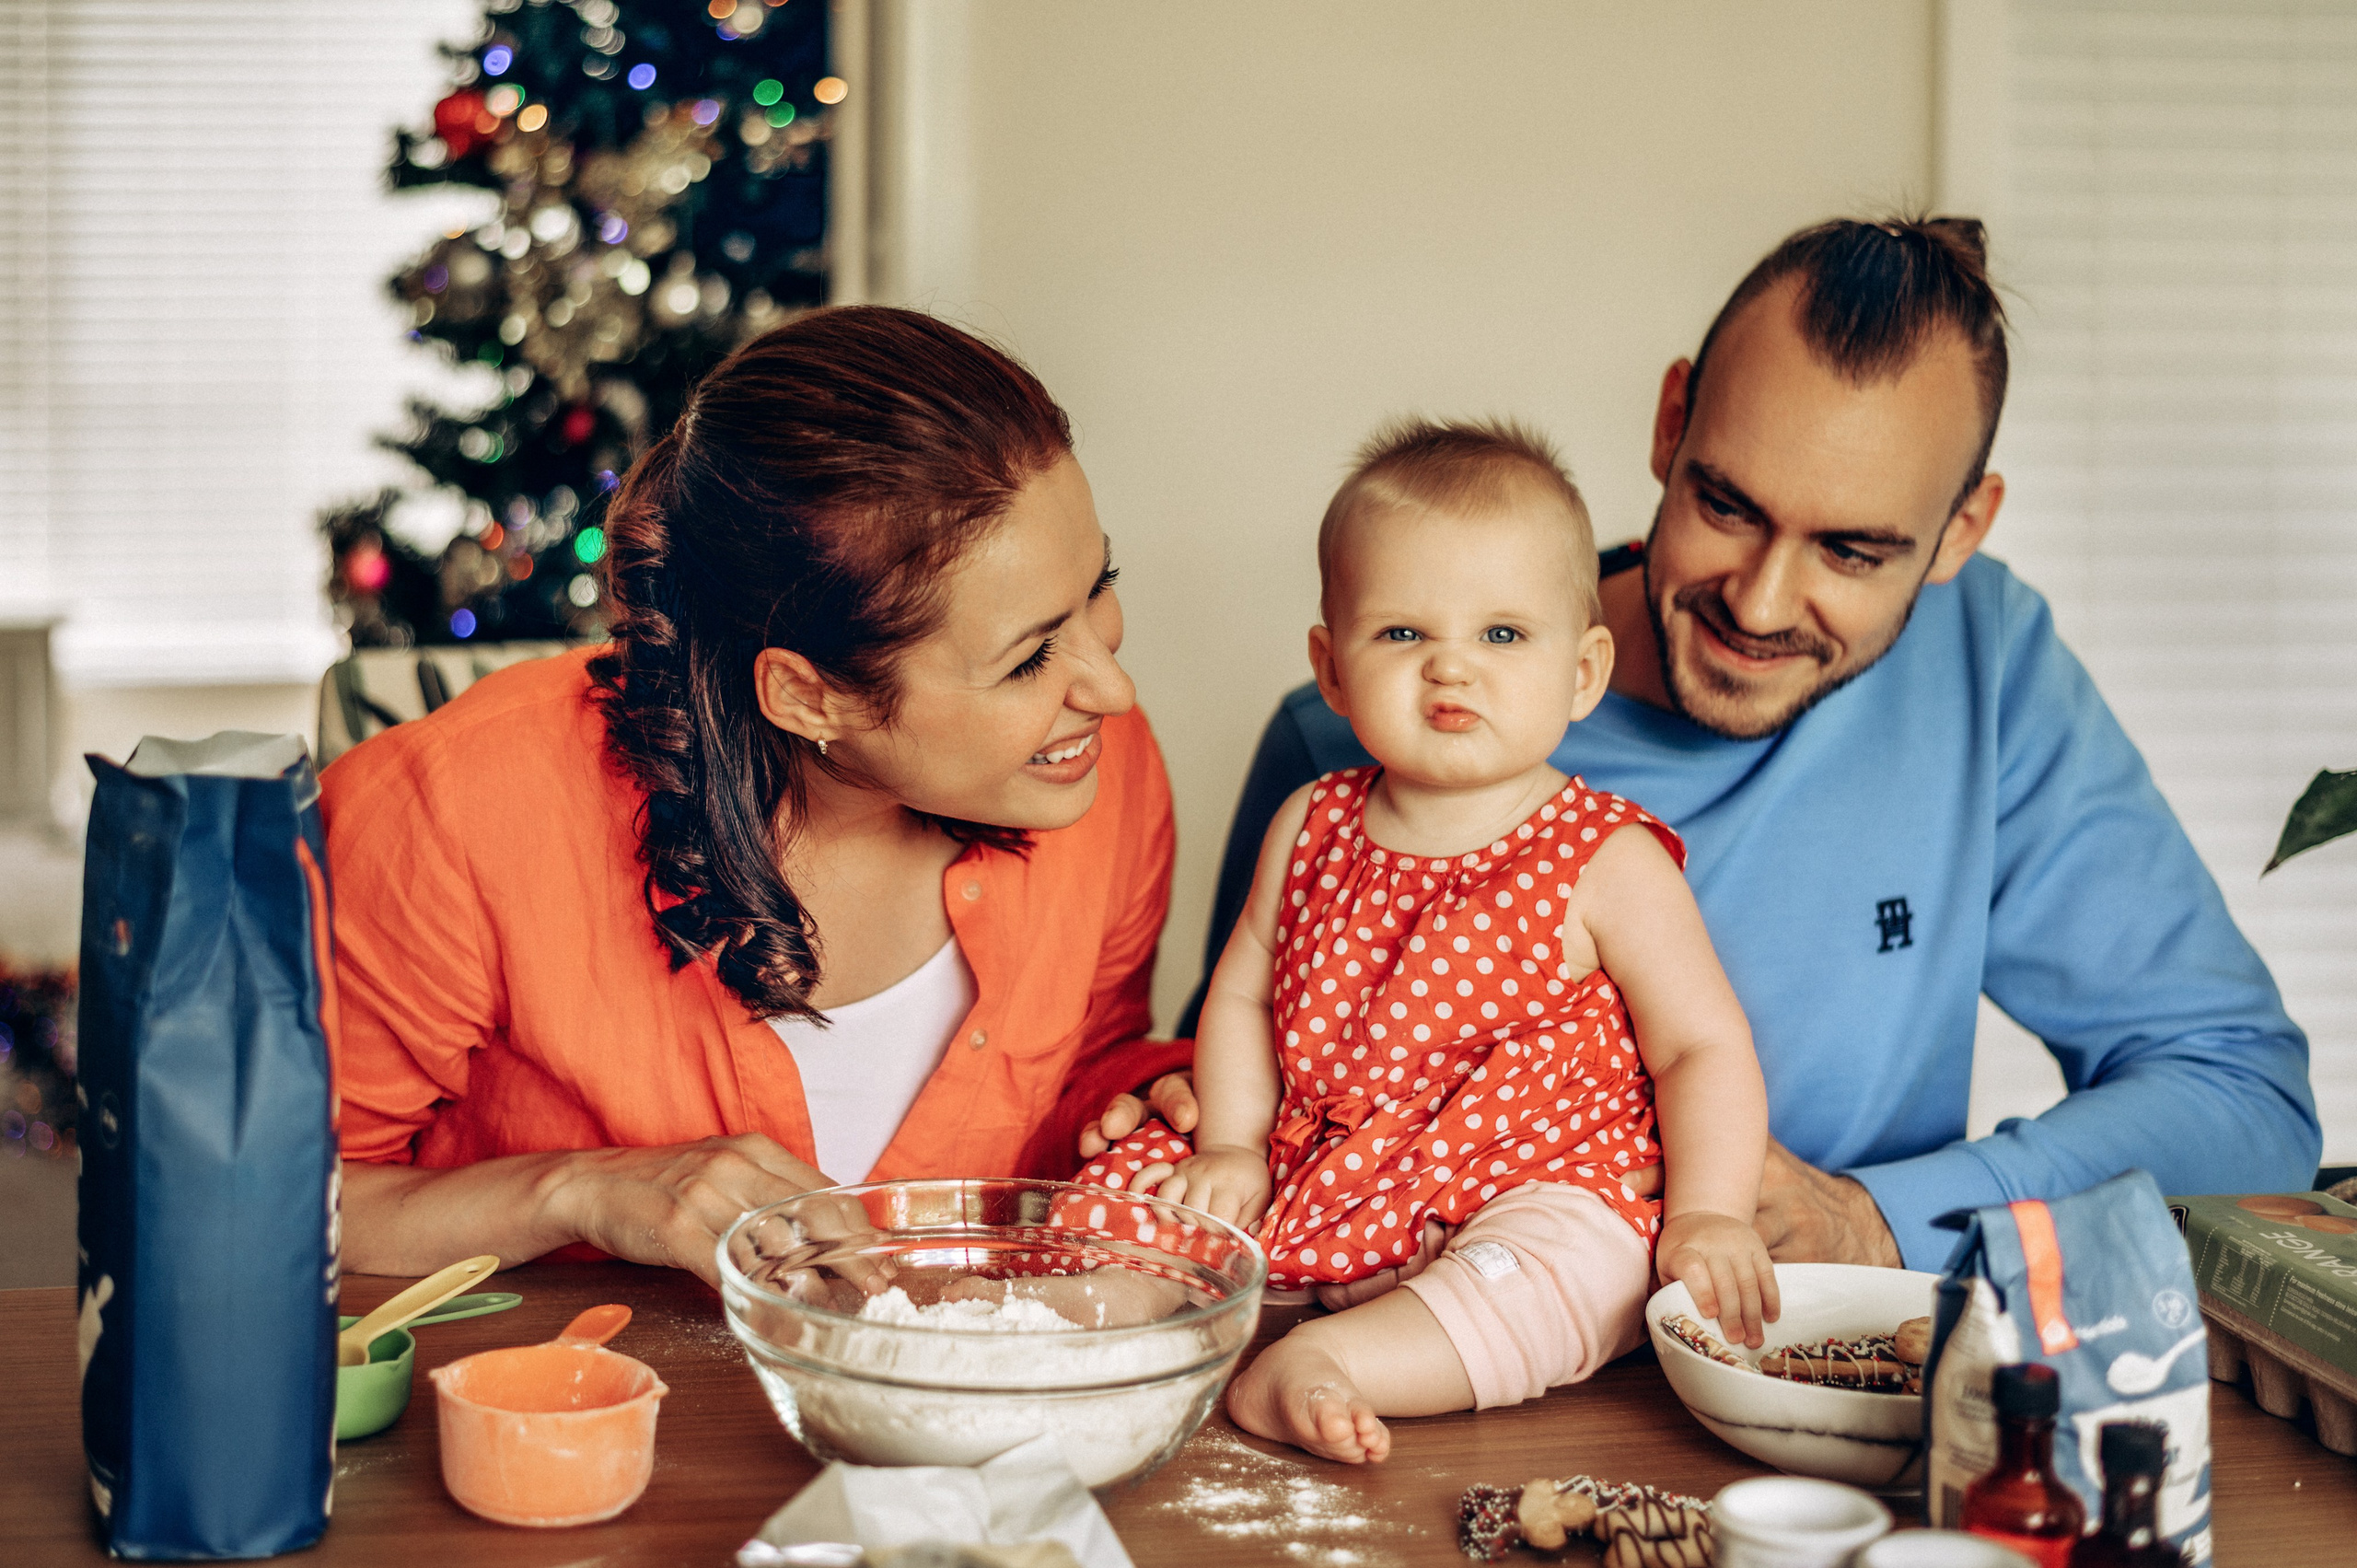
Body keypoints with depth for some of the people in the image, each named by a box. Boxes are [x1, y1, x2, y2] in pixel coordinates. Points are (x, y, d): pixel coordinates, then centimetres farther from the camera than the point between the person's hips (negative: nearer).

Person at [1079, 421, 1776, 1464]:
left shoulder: (1607, 862, -8)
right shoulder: (1310, 828, 4)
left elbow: (1703, 1048, -6)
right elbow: (1245, 991, 13)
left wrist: (1708, 1216, -19)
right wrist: (1231, 1147, -1)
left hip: (1529, 1193, -5)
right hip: (1312, 1178, 5)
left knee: (1577, 1270, -36)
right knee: (1114, 1201, -5)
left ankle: (1300, 1374, -41)